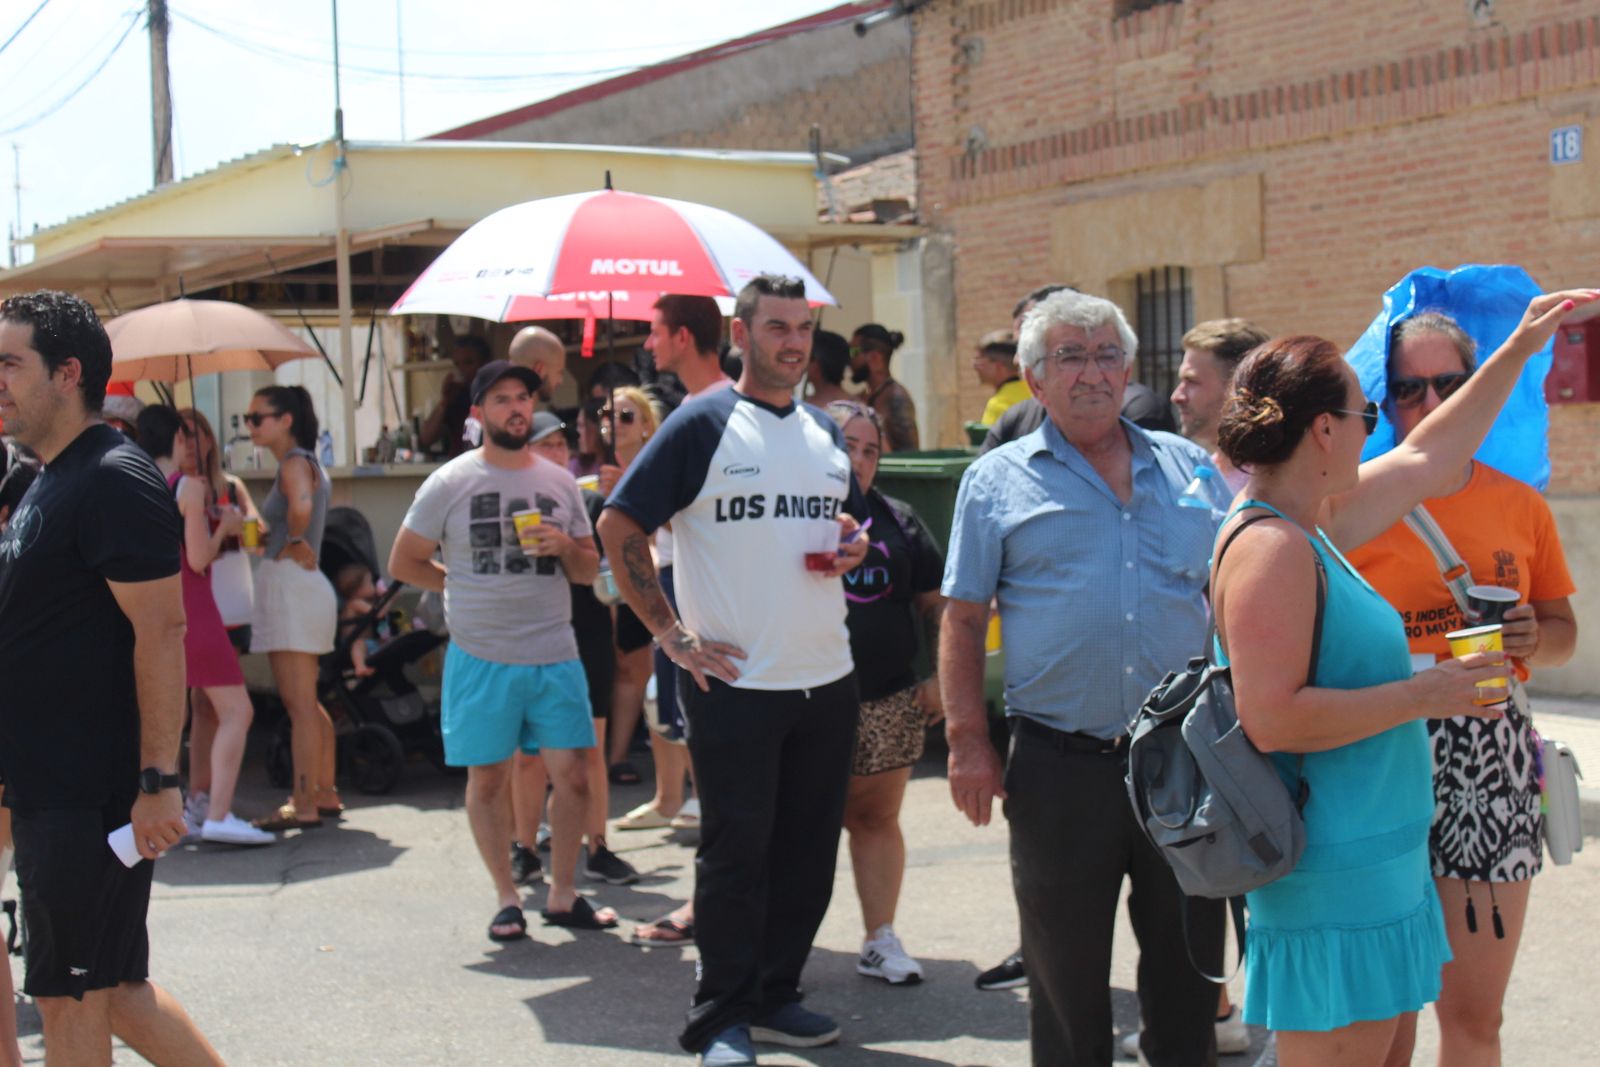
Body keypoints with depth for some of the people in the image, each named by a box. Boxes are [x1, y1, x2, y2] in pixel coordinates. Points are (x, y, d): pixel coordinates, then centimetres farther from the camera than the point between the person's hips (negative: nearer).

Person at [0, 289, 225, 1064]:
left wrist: (158, 782, -23)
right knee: (110, 987, 14)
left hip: (95, 793, -10)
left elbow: (160, 632, -20)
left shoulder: (114, 481, -15)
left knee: (71, 995, -1)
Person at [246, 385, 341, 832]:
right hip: (289, 588, 10)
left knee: (300, 706, -8)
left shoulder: (295, 463, -12)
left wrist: (292, 544, -16)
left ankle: (304, 807, -6)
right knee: (306, 705, 16)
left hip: (292, 583, -10)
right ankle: (325, 795, 22)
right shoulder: (300, 463, 18)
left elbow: (300, 508, -33)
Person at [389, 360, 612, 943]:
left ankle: (563, 895, 13)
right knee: (487, 777, 4)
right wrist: (470, 587, 4)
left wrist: (564, 548, -6)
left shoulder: (559, 482, 10)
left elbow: (590, 568, 16)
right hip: (481, 658, -2)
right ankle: (507, 898, 17)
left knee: (572, 774, -1)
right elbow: (404, 563, 6)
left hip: (555, 654, 2)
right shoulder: (449, 483, 0)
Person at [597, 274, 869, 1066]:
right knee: (735, 852, 0)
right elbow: (619, 527, -9)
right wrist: (670, 630, -12)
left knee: (808, 849, 11)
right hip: (735, 681, -6)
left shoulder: (826, 433, 13)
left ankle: (775, 995, 24)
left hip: (827, 679, 6)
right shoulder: (702, 425, -7)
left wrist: (852, 545, 3)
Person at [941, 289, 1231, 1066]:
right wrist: (968, 742, -6)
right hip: (1061, 766, -2)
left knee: (1188, 967, 10)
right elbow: (963, 622, 2)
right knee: (1067, 979, 8)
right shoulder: (998, 482, 4)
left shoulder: (1192, 470, 11)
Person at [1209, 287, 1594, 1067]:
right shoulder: (1271, 548, -18)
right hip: (1332, 881, -10)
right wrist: (1425, 694, -18)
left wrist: (1518, 351, 31)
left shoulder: (1311, 527, 12)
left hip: (1374, 865, 10)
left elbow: (1422, 461, 27)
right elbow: (1271, 719, -26)